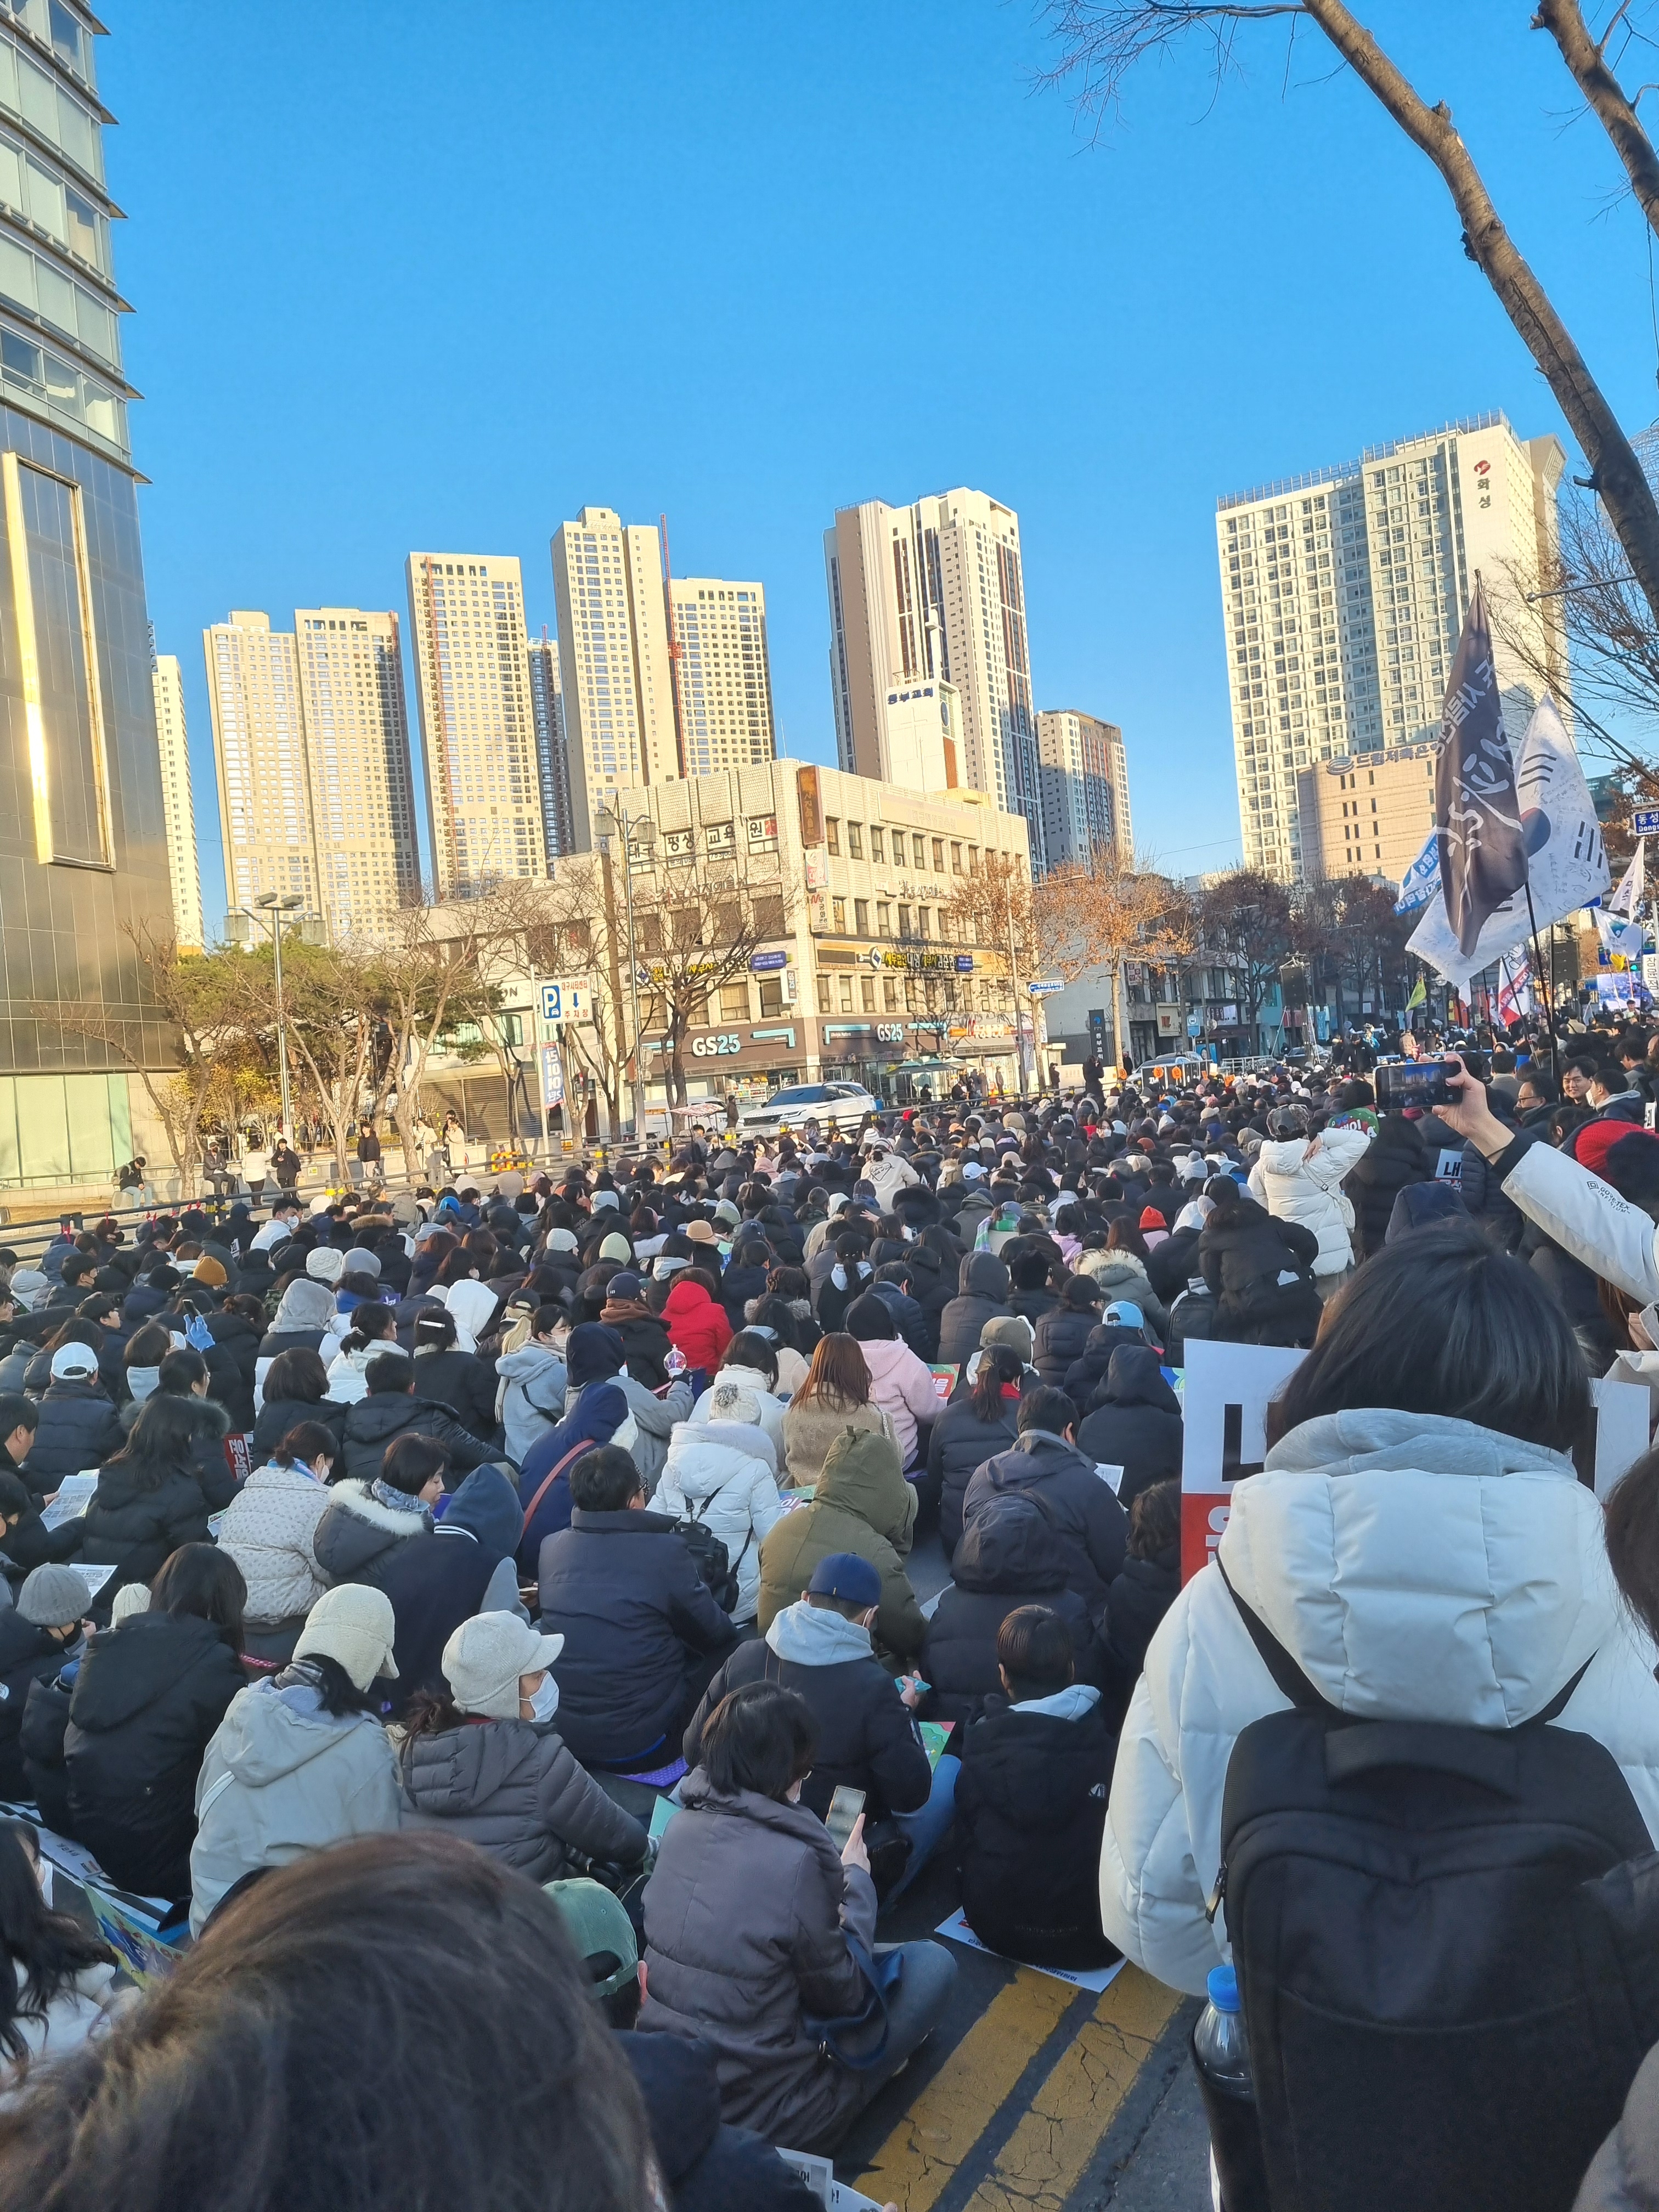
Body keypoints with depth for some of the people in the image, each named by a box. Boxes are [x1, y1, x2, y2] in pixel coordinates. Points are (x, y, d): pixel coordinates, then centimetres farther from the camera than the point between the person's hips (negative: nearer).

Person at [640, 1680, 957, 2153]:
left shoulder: (681, 1825, -5)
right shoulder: (794, 1861, -25)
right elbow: (845, 1995, -8)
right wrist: (857, 1880, 5)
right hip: (760, 2121, -7)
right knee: (932, 1963, 7)